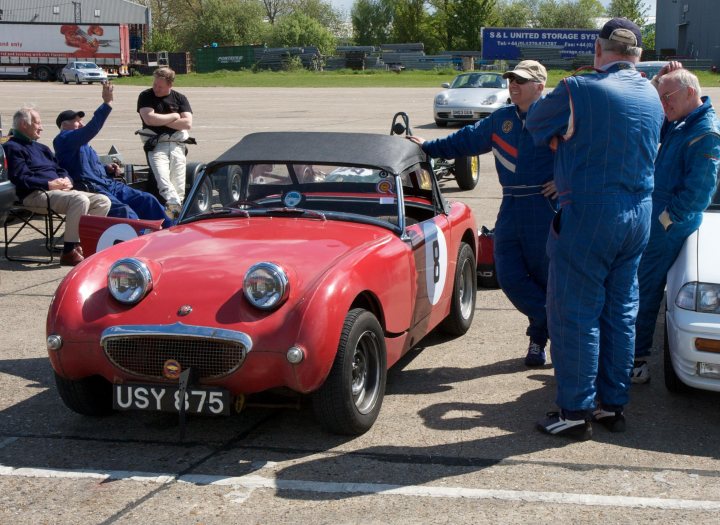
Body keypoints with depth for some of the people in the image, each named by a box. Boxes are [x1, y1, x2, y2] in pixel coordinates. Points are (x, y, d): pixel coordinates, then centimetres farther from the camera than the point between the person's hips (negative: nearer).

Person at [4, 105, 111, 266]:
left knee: (103, 201, -6)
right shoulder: (13, 147, 1)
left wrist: (66, 180, 0)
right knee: (80, 200, -34)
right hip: (35, 194, -9)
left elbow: (60, 169, 25)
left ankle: (79, 243, -10)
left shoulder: (41, 148, 29)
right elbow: (20, 178, -12)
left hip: (59, 190, 9)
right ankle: (69, 252, -31)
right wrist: (50, 184, -17)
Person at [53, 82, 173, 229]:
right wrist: (107, 103, -22)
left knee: (147, 200, -4)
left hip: (108, 184, 10)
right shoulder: (64, 139, -2)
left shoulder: (82, 144, 29)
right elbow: (91, 129, -19)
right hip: (91, 189, -9)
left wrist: (107, 169, 14)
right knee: (124, 211, -32)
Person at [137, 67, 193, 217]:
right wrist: (174, 116, 2)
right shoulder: (146, 96, 9)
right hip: (156, 145, -2)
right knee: (162, 179, -26)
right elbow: (149, 119, -8)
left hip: (177, 144, 2)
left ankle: (177, 207, -14)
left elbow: (187, 124, 2)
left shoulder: (180, 98, 14)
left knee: (178, 183, -12)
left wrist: (161, 121, -1)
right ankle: (175, 205, -39)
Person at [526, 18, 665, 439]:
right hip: (639, 213, 7)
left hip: (590, 215, -7)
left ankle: (577, 412, 6)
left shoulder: (580, 91, -13)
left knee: (574, 313, 1)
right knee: (621, 311, 14)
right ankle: (614, 404, 22)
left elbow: (536, 122, 0)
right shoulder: (652, 96, 8)